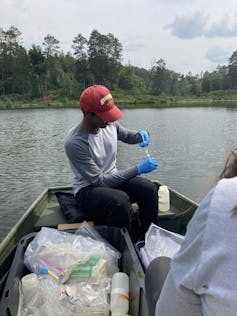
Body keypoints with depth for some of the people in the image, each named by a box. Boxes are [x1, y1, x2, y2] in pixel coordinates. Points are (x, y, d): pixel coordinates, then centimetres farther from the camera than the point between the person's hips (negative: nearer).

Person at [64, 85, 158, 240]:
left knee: (149, 188, -20)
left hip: (112, 180, 6)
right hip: (88, 189, -5)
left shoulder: (110, 123, -7)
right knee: (121, 201, -35)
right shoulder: (74, 142, -25)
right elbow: (99, 181, -23)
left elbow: (127, 136, 16)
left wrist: (140, 135, -10)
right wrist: (137, 169, -23)